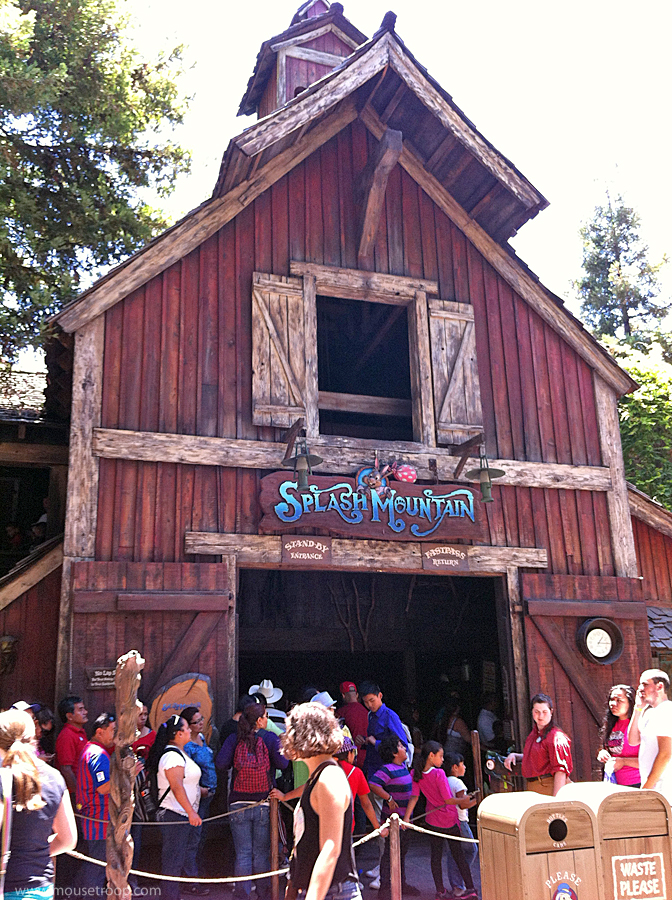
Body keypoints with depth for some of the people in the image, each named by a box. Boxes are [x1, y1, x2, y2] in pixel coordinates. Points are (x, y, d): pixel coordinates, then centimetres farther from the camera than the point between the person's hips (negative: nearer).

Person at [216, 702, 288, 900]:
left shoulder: (234, 739, -1)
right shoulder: (270, 738, -5)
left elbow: (220, 763, -10)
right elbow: (282, 763, -11)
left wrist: (236, 763, 10)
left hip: (238, 804, 1)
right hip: (264, 804, -1)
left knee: (243, 853, 8)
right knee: (262, 853, 10)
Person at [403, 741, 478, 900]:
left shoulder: (417, 774, -8)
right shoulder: (439, 774, -24)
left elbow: (414, 797, -15)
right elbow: (448, 800, -22)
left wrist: (406, 817, -17)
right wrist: (464, 800, -9)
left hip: (433, 820, 4)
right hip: (450, 820, -4)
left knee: (435, 855, 13)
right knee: (458, 854, 10)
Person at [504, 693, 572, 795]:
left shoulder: (556, 737, -11)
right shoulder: (534, 733, 16)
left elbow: (560, 770, -16)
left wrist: (555, 799, -21)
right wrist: (514, 755, 15)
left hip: (549, 787, -8)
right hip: (532, 787, 8)